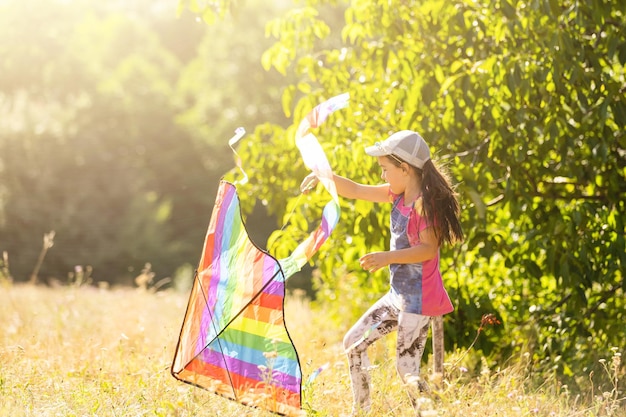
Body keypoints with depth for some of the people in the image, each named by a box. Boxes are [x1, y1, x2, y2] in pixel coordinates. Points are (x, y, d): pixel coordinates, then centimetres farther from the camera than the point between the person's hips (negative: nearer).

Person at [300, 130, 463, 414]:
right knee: (354, 342, 15)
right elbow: (356, 191, 15)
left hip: (419, 300, -10)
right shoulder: (399, 194, 7)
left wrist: (388, 257, -34)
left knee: (407, 370, -9)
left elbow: (429, 249, -27)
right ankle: (361, 410, 24)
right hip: (398, 295, 10)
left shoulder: (424, 202, -19)